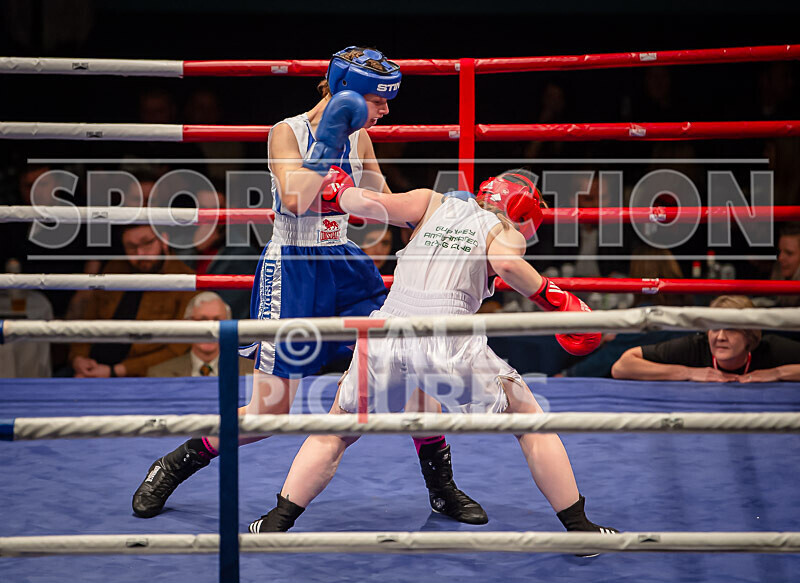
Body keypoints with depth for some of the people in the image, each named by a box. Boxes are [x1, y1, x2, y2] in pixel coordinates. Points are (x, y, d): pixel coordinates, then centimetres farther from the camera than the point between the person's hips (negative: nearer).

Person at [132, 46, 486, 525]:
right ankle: (174, 466, 17)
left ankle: (442, 489, 9)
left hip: (345, 267, 6)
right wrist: (328, 143, -23)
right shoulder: (288, 132, -10)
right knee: (270, 411, -6)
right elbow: (295, 200, -25)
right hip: (292, 272, -5)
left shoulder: (358, 139, 6)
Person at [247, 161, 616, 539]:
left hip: (386, 335, 3)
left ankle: (276, 523, 22)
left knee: (333, 435, 26)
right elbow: (506, 264, -10)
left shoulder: (434, 205, 23)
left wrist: (341, 190, 30)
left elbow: (371, 204, 10)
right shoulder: (503, 231, 14)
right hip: (448, 342, -3)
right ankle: (579, 528, 16)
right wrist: (552, 298, 1)